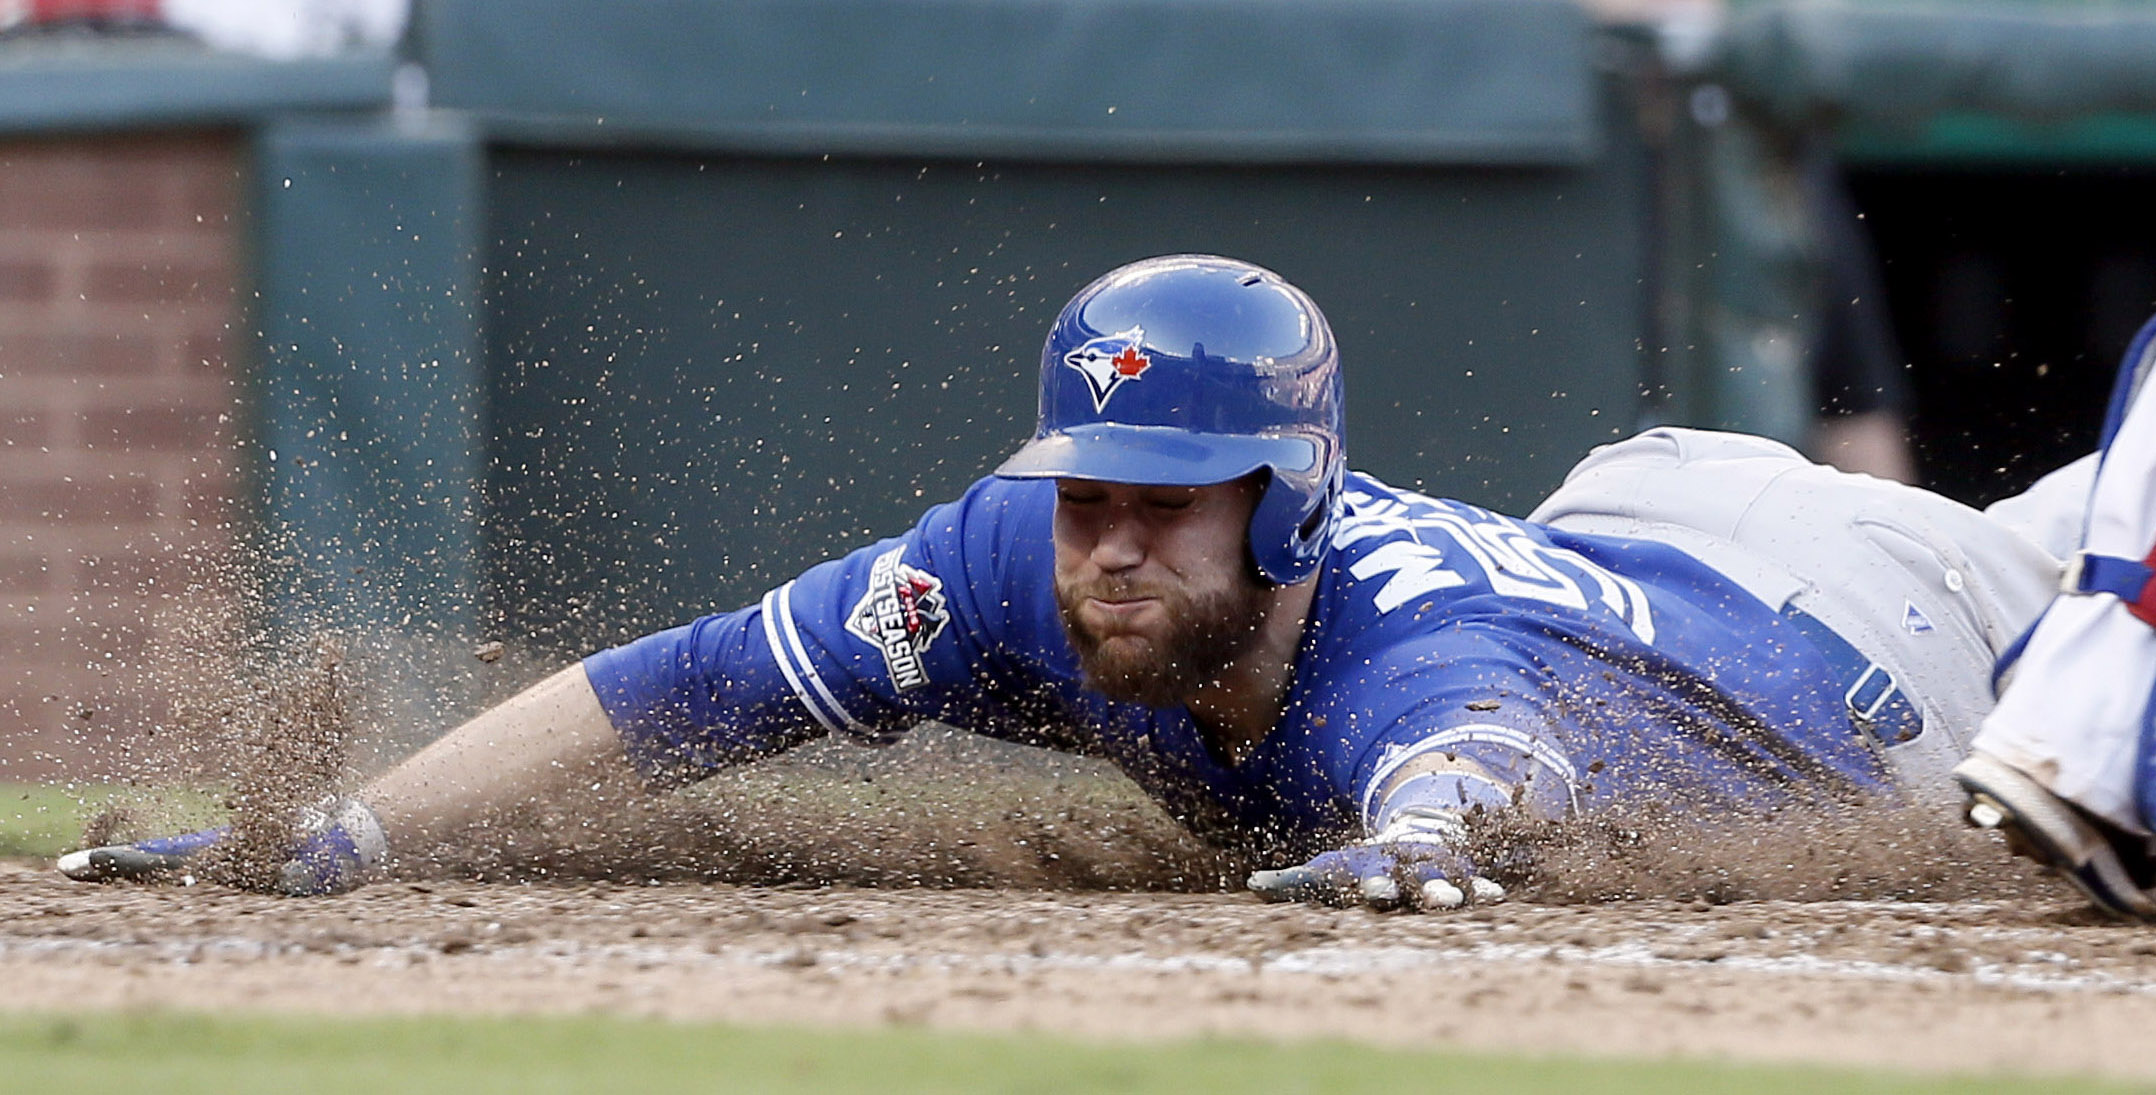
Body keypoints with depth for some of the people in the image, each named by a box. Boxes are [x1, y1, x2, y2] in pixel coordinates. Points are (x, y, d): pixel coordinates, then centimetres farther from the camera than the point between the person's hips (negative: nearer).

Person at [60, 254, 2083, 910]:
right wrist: (329, 837, -47)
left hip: (1838, 625, -6)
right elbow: (679, 690, -38)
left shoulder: (1410, 659, -53)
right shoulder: (1030, 562, -35)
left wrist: (1410, 842, -102)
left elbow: (1466, 748, -78)